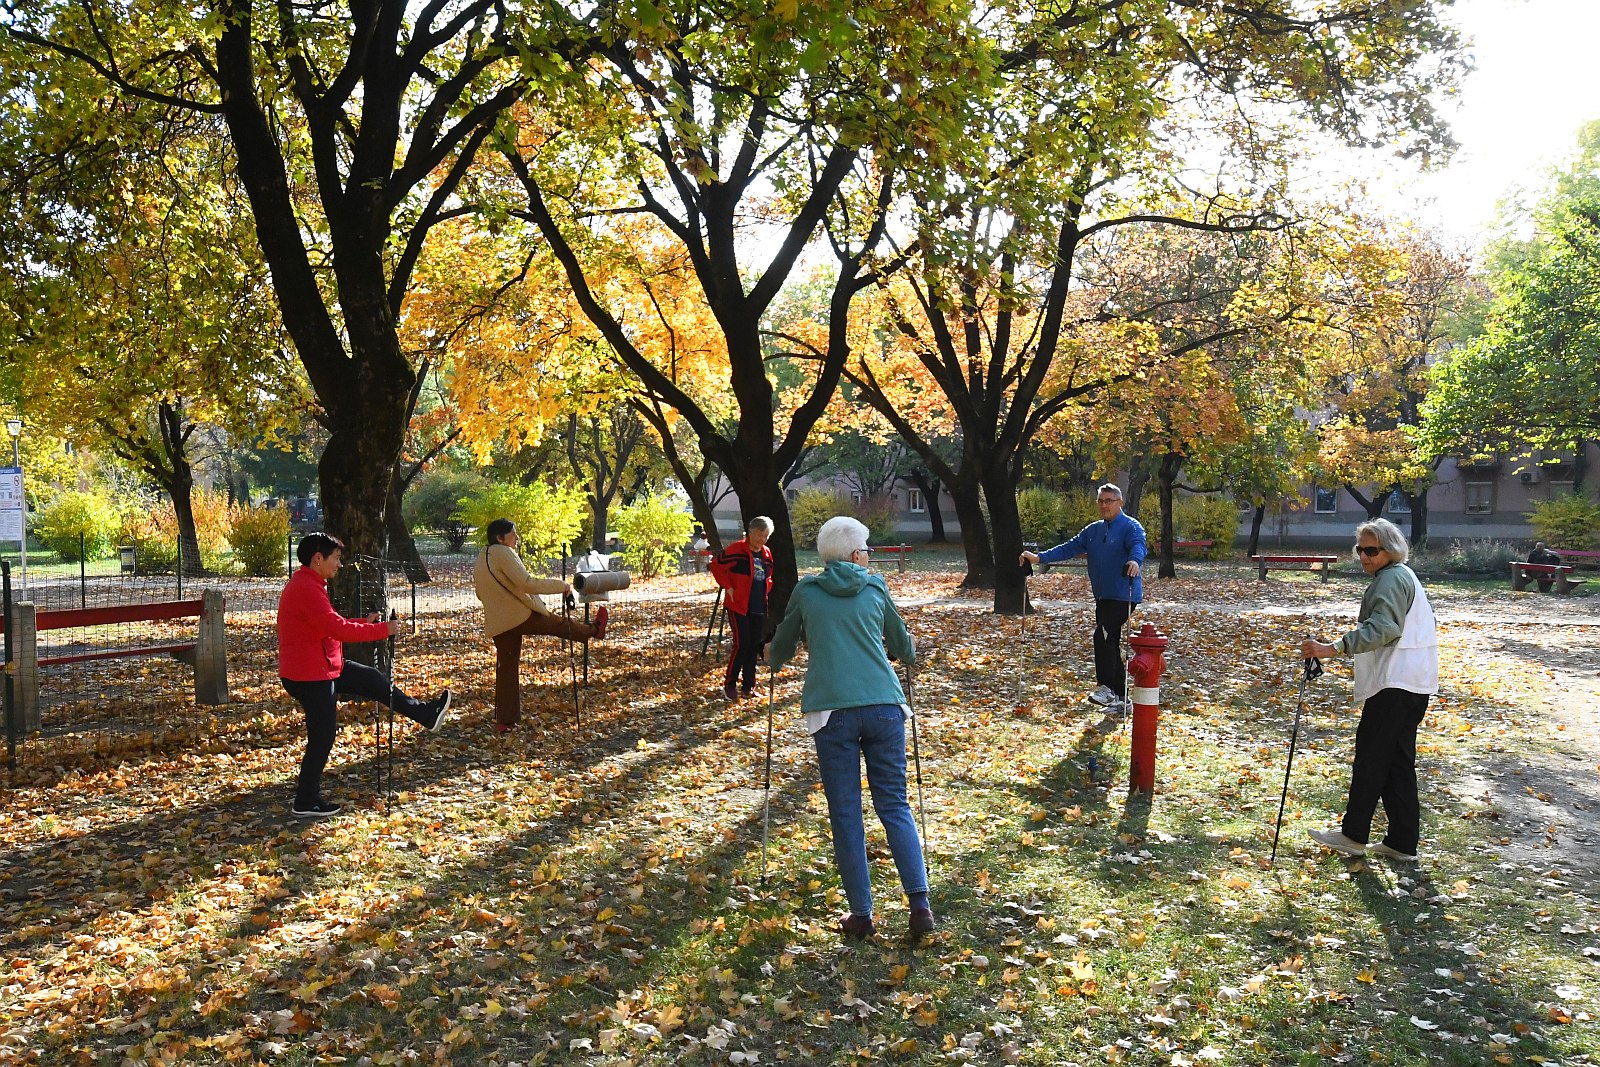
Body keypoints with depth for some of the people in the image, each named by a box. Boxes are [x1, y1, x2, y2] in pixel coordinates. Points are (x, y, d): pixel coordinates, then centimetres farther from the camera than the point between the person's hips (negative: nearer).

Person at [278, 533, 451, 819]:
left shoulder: (307, 586, 13)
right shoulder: (306, 589, -22)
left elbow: (331, 624, 19)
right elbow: (337, 628, -27)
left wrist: (365, 623, 7)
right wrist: (382, 630, -19)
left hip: (321, 668, 10)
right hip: (309, 675, -10)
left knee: (372, 680, 15)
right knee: (322, 738, -1)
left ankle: (425, 713, 27)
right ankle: (306, 803, 10)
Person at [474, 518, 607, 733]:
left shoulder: (481, 558, 14)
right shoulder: (503, 553, -14)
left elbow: (480, 593, 23)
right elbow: (527, 583, -21)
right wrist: (561, 586, -14)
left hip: (497, 624, 8)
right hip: (521, 616, -8)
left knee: (506, 669, 10)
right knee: (560, 624, 16)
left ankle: (504, 721, 9)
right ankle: (594, 630, 40)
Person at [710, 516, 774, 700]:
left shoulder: (766, 554, 12)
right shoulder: (737, 549, -10)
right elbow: (717, 566, -11)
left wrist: (766, 590, 10)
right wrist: (728, 587, -12)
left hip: (759, 608, 7)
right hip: (738, 606, -7)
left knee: (754, 646, 9)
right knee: (741, 645, -11)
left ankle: (748, 685, 19)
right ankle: (729, 685, 3)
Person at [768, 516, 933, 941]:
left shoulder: (806, 591, 11)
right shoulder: (875, 588, 13)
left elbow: (780, 650, 23)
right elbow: (905, 650, 24)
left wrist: (775, 661, 45)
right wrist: (908, 652, 47)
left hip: (832, 711, -1)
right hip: (884, 705, 1)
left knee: (846, 814, 7)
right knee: (894, 805, 11)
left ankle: (861, 915, 9)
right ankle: (920, 905, 3)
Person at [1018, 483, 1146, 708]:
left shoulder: (1130, 526, -6)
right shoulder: (1093, 530, 17)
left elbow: (1138, 545, -25)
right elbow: (1069, 548, 14)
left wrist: (1134, 561, -49)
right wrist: (1039, 558, 3)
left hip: (1123, 596, -8)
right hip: (1102, 596, 8)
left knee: (1103, 636, -20)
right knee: (1109, 642, 9)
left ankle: (1106, 688, -15)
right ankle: (1120, 695, 16)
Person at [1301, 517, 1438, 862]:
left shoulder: (1391, 579, -12)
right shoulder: (1402, 576, 22)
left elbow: (1383, 628, -26)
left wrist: (1333, 648, -33)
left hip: (1396, 682, -11)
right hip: (1414, 682, 11)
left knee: (1371, 754, -5)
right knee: (1397, 759, 11)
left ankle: (1354, 834, 1)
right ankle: (1402, 841, 13)